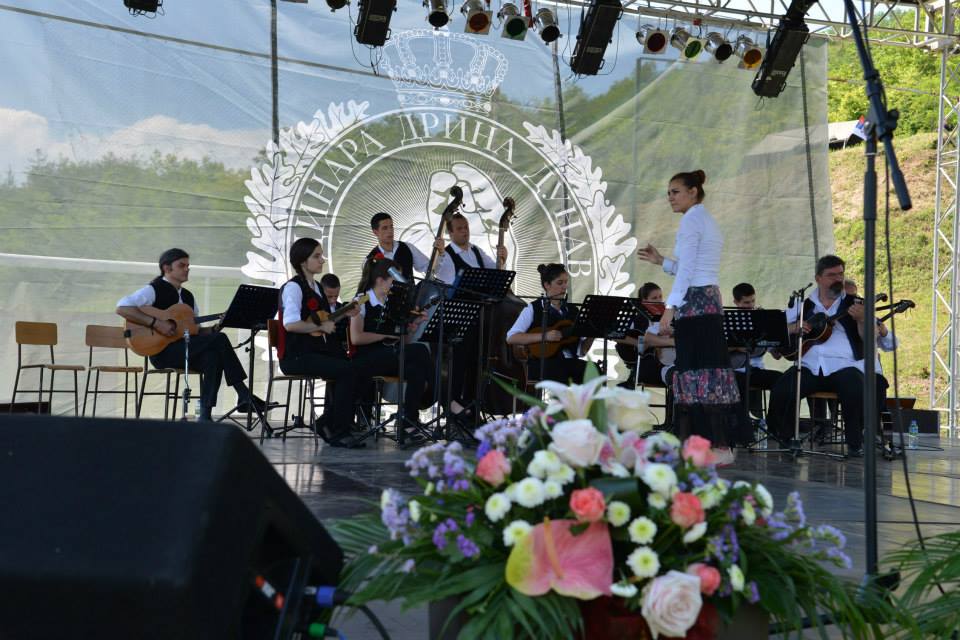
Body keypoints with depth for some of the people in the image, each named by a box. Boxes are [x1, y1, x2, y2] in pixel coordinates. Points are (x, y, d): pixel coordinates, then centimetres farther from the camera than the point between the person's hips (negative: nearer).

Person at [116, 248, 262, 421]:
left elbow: (196, 331, 22)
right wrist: (156, 323, -23)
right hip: (162, 351, -7)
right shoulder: (154, 290, -2)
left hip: (188, 351, 7)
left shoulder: (187, 296, 20)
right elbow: (121, 308, -16)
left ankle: (205, 415, -26)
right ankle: (244, 396, -22)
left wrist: (215, 328, 0)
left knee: (213, 356, -27)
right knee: (219, 340, -23)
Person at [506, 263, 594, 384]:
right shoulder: (533, 309, 4)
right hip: (542, 364, -4)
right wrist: (545, 336, -16)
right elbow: (511, 338, -9)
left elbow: (581, 350, 14)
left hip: (571, 362, 4)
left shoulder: (573, 310, 17)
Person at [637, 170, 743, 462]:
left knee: (699, 370, -11)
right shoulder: (708, 220, 22)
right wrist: (661, 261, 23)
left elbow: (686, 270, -15)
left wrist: (669, 308, -17)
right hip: (710, 299, 10)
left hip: (695, 301, -10)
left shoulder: (692, 218, -7)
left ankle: (721, 447, -12)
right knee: (707, 368, 7)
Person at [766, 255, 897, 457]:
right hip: (810, 366, 1)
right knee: (781, 391, -24)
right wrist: (795, 328, -3)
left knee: (856, 392, -32)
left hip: (843, 366, -1)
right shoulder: (804, 305, 15)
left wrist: (862, 319, -17)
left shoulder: (854, 304, 11)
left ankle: (854, 443, -9)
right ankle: (785, 439, -1)